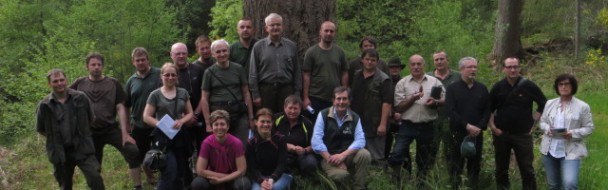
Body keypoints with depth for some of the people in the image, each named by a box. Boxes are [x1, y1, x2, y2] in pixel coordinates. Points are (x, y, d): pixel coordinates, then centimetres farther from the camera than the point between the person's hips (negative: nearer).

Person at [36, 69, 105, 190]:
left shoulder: (80, 98, -4)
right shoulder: (44, 105, -5)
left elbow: (90, 120, 9)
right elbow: (40, 130, 9)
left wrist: (82, 135, 9)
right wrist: (54, 138, 7)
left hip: (83, 149, -1)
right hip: (60, 152, 1)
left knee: (95, 178, -15)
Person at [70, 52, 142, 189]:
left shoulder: (113, 83, 0)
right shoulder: (80, 84, 2)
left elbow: (120, 108, -3)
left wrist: (125, 133, -10)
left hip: (112, 129, -1)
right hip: (90, 132, 1)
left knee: (134, 152, -19)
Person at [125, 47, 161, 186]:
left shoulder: (160, 75, -7)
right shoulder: (131, 81, 4)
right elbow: (126, 106, 10)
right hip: (139, 127, 4)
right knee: (143, 157, 14)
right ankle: (151, 181, 33)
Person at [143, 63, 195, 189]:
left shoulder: (183, 93, 9)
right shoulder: (155, 95, -2)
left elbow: (190, 113, 11)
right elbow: (146, 117, -3)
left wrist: (181, 121, -10)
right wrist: (160, 124, -19)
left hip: (180, 136, 4)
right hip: (163, 137, -4)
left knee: (180, 174, 8)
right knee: (170, 172, -16)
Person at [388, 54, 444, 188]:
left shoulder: (434, 82, 6)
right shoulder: (402, 83, 1)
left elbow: (445, 101, 8)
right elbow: (398, 107, -3)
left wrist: (435, 103, -13)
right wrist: (412, 98, -17)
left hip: (427, 127, 2)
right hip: (407, 126, -2)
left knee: (424, 158, 13)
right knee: (396, 154, -15)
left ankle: (420, 182, 30)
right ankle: (395, 181, 3)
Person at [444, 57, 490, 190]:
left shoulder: (482, 89, 11)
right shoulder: (452, 88, 0)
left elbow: (487, 111, 7)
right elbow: (450, 111, -10)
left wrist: (479, 127, -9)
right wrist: (467, 126, -17)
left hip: (477, 134, 3)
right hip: (457, 134, -3)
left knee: (475, 166, 7)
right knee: (455, 167, -1)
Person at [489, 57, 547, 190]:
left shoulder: (528, 86, -5)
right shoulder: (497, 87, 0)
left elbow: (543, 104, 6)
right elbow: (489, 109, 10)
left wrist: (534, 121, 0)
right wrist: (492, 126, 0)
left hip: (523, 134, -2)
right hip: (501, 134, 2)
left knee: (527, 169, 2)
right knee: (501, 169, 11)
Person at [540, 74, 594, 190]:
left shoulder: (582, 106, -4)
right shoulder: (550, 103, 8)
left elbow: (589, 128, -3)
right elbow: (542, 121, 14)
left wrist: (573, 134, -20)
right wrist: (547, 129, -9)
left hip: (571, 152, -4)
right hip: (549, 151, 4)